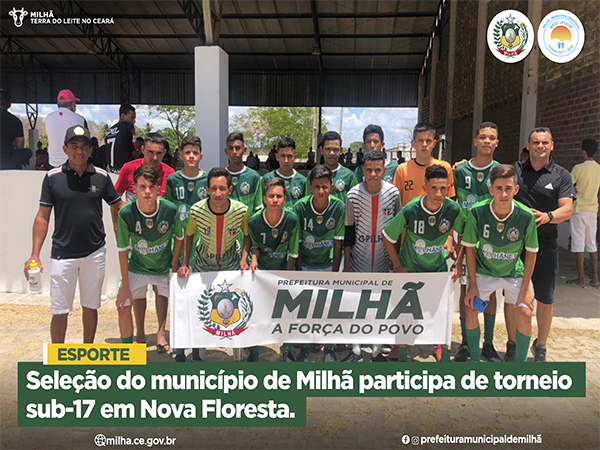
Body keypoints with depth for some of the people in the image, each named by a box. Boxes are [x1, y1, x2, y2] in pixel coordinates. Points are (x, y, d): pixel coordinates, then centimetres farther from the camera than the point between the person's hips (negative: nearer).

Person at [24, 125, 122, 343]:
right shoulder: (53, 177, -2)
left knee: (90, 307, 14)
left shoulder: (101, 176, 0)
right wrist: (35, 254, -6)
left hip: (95, 253, 1)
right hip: (63, 254, -1)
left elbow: (118, 207, 8)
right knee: (60, 312, 4)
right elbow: (43, 217, 0)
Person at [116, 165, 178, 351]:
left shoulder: (170, 210, -25)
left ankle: (161, 333, 46)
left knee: (163, 293, 18)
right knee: (123, 306, -7)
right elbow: (123, 250, -17)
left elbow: (179, 238, -7)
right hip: (137, 267, -1)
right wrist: (125, 286, -15)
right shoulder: (126, 213, -26)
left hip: (164, 266, 1)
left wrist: (174, 268, -4)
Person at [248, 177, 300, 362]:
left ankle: (287, 352, 20)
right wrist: (254, 259, -17)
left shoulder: (292, 220, -18)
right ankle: (253, 351, 18)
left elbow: (293, 252, -8)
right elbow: (255, 245, 2)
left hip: (283, 267, 0)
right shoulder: (254, 221, -16)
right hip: (261, 268, 0)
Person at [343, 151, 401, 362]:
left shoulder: (393, 193, -6)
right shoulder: (354, 194, -9)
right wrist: (346, 263, -3)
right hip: (359, 257, -1)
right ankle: (356, 349, 23)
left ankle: (377, 349, 26)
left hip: (383, 257, 1)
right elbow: (349, 230, -4)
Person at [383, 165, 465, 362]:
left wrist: (459, 263, 0)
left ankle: (445, 358, 22)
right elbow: (387, 237, -10)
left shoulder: (454, 210, -17)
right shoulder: (410, 211, -24)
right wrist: (398, 266, -7)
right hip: (410, 269, -2)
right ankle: (402, 357, 24)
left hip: (439, 268, 2)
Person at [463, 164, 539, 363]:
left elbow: (531, 252, -9)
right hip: (483, 271, 0)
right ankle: (475, 360, 16)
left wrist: (525, 290, -8)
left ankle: (520, 363, 14)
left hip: (514, 273, 0)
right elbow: (470, 248, -10)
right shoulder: (476, 212, -23)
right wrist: (472, 285, -9)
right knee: (471, 310, -7)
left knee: (525, 314, -9)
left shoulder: (526, 216, -23)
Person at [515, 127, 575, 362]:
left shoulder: (561, 175, 2)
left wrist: (548, 216, -29)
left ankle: (540, 347, 29)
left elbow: (566, 210, -8)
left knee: (545, 300, 9)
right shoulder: (514, 170, 5)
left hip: (545, 246, 0)